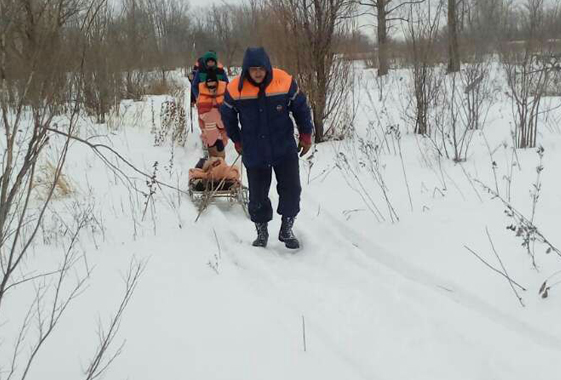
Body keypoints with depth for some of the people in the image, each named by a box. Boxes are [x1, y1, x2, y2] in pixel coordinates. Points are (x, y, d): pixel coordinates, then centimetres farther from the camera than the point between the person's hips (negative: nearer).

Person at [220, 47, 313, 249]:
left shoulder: (285, 82, -13)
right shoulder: (235, 89, -12)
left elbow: (301, 108, 2)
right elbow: (227, 116, 8)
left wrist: (306, 135, 8)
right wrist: (237, 140, 15)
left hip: (285, 149, 0)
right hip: (254, 153, 0)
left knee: (291, 189, 0)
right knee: (258, 195, 6)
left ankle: (286, 229, 18)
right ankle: (261, 231, 25)